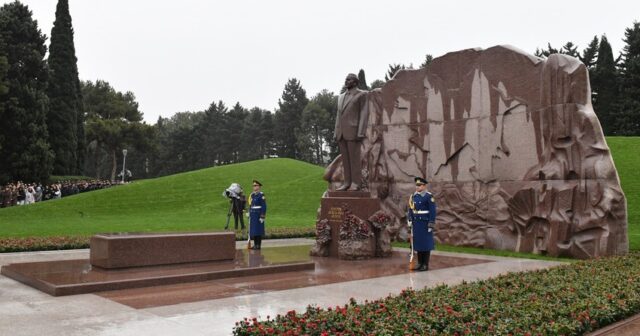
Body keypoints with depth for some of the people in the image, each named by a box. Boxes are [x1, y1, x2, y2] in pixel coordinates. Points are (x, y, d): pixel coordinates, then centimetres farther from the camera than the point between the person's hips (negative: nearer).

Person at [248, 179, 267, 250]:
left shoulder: (261, 195, -11)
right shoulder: (252, 195, 12)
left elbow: (264, 206, -14)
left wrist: (262, 217, -18)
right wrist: (249, 215, 14)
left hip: (259, 216, -7)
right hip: (253, 215, 7)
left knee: (258, 230, -6)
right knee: (253, 230, 8)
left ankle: (258, 245, -1)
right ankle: (255, 244, 14)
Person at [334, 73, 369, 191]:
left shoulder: (362, 94, -1)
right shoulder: (341, 97, 20)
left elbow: (364, 114, -8)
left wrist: (361, 133, -17)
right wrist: (336, 133, 11)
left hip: (353, 132, -6)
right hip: (341, 133, 6)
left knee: (354, 158, -7)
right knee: (345, 159, 5)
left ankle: (356, 184, -3)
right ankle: (347, 183, 7)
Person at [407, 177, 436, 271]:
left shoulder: (429, 196, -11)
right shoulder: (414, 196, 8)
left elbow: (432, 211, -13)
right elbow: (411, 209, 13)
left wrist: (431, 225, -16)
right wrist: (410, 221, 7)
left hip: (425, 223, -6)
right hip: (416, 223, 6)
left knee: (426, 243, -1)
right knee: (418, 243, 8)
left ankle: (426, 265, 5)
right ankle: (420, 264, 16)